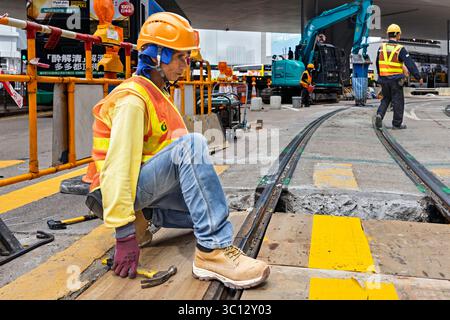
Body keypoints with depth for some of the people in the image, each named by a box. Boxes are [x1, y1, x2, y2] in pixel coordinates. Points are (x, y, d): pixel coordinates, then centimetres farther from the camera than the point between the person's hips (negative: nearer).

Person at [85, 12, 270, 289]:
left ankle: (147, 215, 16)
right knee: (192, 143, -34)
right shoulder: (133, 98, -16)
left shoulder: (158, 94, 15)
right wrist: (124, 234, -31)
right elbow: (118, 166, -26)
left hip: (150, 187, 10)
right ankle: (213, 251, -39)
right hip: (124, 191, -10)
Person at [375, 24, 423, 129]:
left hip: (383, 79, 5)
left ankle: (379, 114, -4)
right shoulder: (400, 49, -10)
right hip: (396, 79, -4)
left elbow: (377, 63, 17)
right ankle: (397, 123, 11)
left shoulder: (382, 47, 4)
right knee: (398, 101, 6)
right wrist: (418, 77, -9)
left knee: (386, 99, 19)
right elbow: (410, 64, -13)